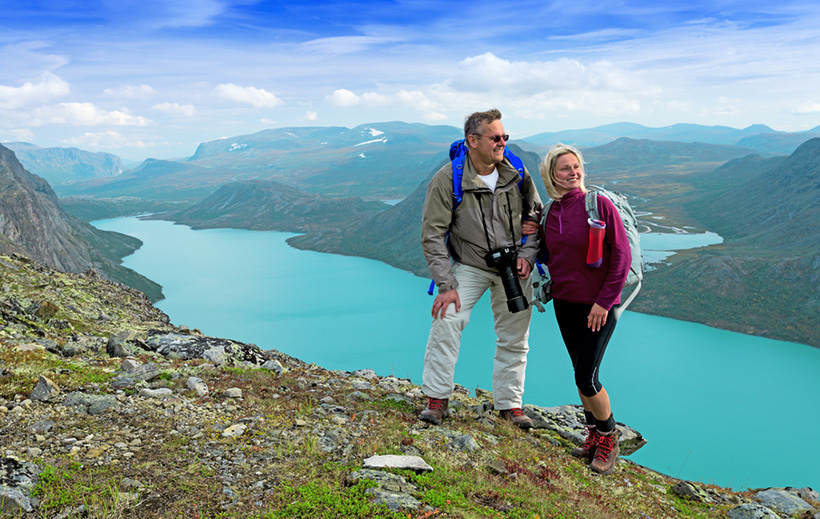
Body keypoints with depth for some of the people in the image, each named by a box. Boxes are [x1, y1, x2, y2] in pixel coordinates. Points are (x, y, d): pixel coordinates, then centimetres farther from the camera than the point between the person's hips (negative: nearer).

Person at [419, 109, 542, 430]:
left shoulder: (516, 173, -7)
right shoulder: (447, 180, -17)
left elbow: (535, 215, 7)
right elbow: (433, 234, -14)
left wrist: (527, 255, -7)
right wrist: (446, 285, -19)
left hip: (514, 268, 3)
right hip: (470, 266, -3)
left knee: (514, 337, 6)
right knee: (446, 321, -19)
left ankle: (509, 403, 23)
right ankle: (437, 398, -3)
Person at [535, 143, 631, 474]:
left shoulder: (600, 204, -12)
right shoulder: (549, 212, 4)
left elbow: (622, 256, -13)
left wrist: (605, 300, -15)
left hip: (598, 305, -5)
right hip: (564, 303, 6)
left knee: (586, 377, -8)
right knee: (580, 372, 13)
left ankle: (608, 440, 15)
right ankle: (594, 435, 31)